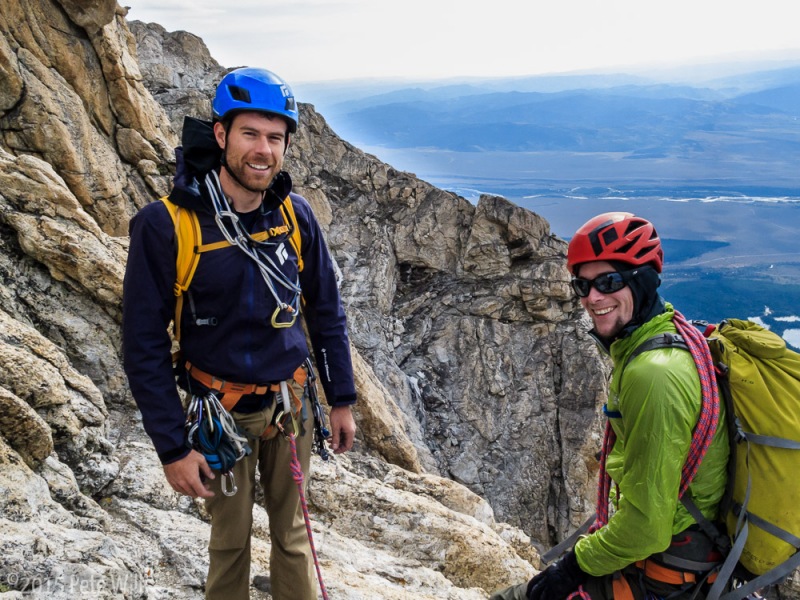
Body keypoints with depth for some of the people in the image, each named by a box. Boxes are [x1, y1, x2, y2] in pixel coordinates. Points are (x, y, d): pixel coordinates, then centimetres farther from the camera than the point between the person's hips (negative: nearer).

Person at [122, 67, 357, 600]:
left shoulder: (294, 214, -7)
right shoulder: (165, 226, -19)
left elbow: (327, 310, 4)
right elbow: (144, 345, -14)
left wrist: (342, 400, 6)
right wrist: (173, 447, -14)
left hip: (291, 402, 3)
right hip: (222, 413, -3)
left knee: (292, 531, 18)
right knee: (232, 539, 14)